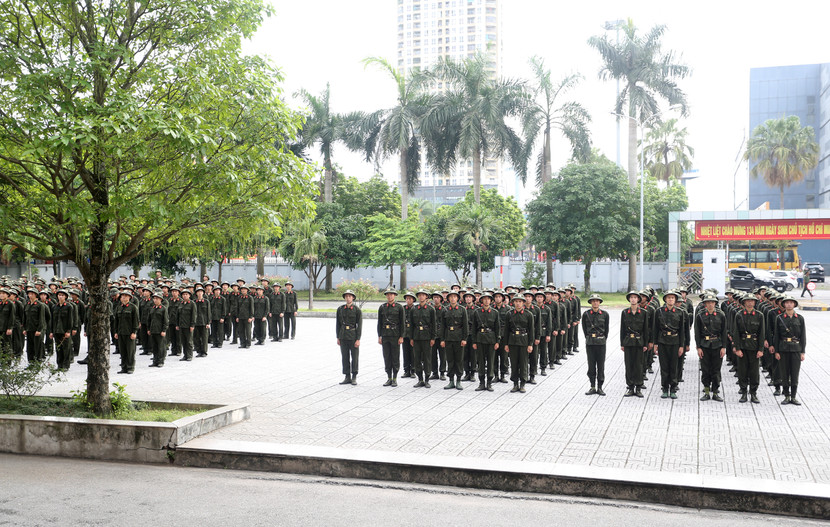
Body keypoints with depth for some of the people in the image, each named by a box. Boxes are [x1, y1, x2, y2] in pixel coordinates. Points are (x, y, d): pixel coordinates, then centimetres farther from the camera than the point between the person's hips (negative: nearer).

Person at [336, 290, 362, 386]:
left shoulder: (357, 310, -4)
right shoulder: (340, 309, 6)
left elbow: (359, 325, -6)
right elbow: (338, 324, 11)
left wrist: (358, 339, -12)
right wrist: (338, 337, 7)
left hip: (353, 337, -3)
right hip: (343, 336, 3)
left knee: (354, 357, 1)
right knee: (345, 357, 5)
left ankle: (354, 377, 11)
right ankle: (347, 377, 13)